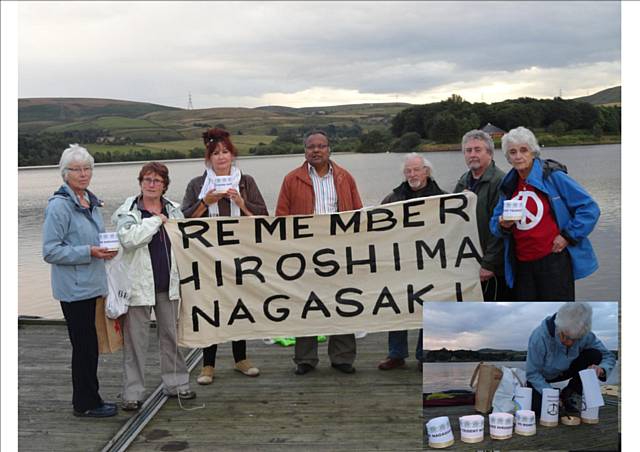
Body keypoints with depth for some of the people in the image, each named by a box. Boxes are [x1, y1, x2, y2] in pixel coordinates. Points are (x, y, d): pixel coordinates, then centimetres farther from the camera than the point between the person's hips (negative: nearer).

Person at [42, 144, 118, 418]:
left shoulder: (91, 202, 12)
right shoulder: (59, 205, -13)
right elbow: (50, 251, -16)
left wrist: (106, 248, 4)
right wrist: (88, 252, -21)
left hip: (91, 284, 8)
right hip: (73, 287, -8)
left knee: (87, 344, 14)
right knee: (85, 345, -2)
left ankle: (87, 400, 25)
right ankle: (86, 404, 11)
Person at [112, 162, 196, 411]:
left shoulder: (174, 210, 8)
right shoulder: (128, 211, -5)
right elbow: (127, 238, -25)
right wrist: (156, 220, -17)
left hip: (167, 284, 5)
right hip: (139, 285, -4)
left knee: (171, 335, 15)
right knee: (136, 340, 2)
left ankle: (176, 383, 28)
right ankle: (132, 393, 12)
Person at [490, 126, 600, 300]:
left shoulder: (553, 176, -7)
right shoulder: (508, 185, 10)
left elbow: (589, 208, -7)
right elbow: (495, 222, 13)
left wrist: (569, 236, -11)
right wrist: (502, 225, -9)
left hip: (554, 259, -5)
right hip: (521, 265, 6)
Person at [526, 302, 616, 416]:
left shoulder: (585, 336, -25)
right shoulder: (540, 337, -35)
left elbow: (609, 356, -12)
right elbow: (532, 373, -26)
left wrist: (601, 369, -35)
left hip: (566, 370, 3)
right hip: (542, 376, -3)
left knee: (595, 355, -23)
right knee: (537, 409, -27)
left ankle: (571, 394, -5)